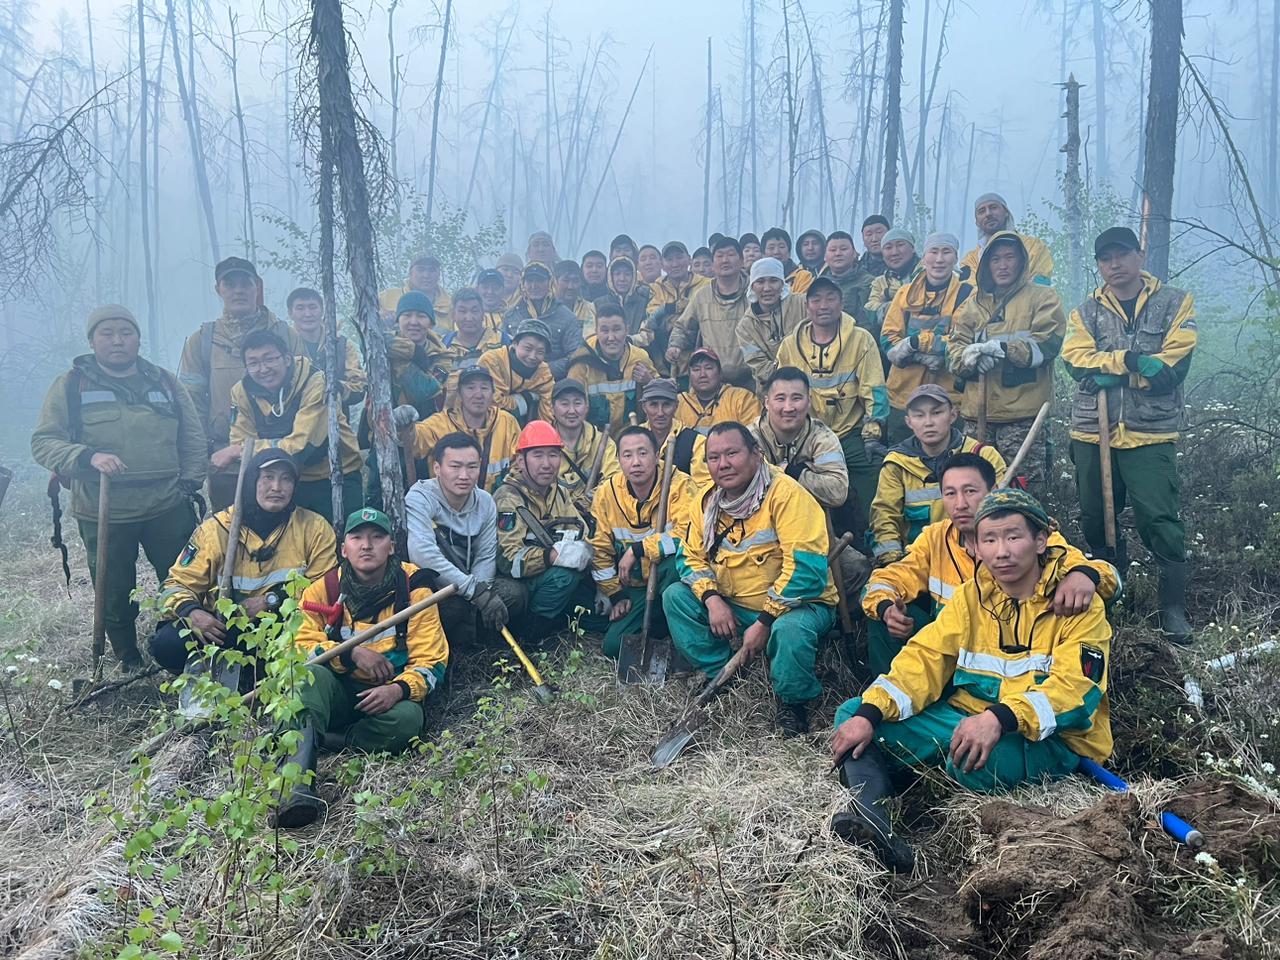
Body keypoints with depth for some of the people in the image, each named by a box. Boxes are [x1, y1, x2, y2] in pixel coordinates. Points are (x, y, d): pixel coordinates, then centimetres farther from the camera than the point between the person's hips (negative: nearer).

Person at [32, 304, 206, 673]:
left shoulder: (164, 382, 9)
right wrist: (89, 456, -21)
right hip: (102, 514, -1)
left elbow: (194, 438, 15)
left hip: (168, 508, 2)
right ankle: (130, 663, 28)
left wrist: (190, 481, 3)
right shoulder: (70, 386, 1)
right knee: (115, 597, 9)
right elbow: (43, 442, -4)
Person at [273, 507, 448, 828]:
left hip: (385, 697, -1)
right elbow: (299, 647, -6)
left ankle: (302, 743, -25)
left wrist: (399, 689, -28)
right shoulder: (323, 589, 0)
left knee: (407, 718, -34)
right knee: (311, 673, -32)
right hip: (334, 694, 1)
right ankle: (298, 781, -49)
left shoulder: (413, 589, -6)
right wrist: (351, 653, -20)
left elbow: (431, 662, -9)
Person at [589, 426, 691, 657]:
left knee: (678, 558, -37)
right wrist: (615, 595, 1)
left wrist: (637, 549, -24)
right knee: (614, 645, -14)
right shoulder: (606, 492, -5)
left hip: (671, 577, -3)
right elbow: (600, 550, 4)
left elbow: (685, 535, -29)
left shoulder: (678, 485, -16)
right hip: (633, 586, 3)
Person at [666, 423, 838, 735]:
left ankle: (793, 702, -5)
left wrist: (765, 622, -24)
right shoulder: (706, 502, 1)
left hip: (795, 604, -6)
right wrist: (712, 599, -12)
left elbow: (805, 567, -26)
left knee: (789, 629, -37)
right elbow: (691, 556, 8)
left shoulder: (784, 492, -20)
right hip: (735, 606, 6)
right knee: (675, 596, -6)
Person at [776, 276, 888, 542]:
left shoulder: (861, 340, -2)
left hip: (852, 436, -2)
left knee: (865, 508, -6)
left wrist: (872, 435, -10)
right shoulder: (791, 345, 4)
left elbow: (873, 391, -4)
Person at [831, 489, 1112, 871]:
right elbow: (926, 657, 0)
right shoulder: (972, 596, 8)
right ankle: (870, 814, -33)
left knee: (975, 760, -40)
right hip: (967, 720, 5)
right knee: (852, 714, -9)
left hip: (1049, 739, -5)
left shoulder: (1078, 604, -6)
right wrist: (868, 714, -16)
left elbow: (1075, 688, -19)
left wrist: (1001, 719, -37)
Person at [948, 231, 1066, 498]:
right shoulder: (973, 304, 17)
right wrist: (972, 357, -15)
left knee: (1023, 493, -4)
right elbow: (954, 350, 7)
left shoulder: (1042, 298, 6)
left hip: (1023, 415, -4)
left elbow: (1046, 345, -8)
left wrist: (1002, 348, -17)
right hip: (977, 413, 4)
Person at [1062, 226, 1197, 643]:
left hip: (1150, 434, -3)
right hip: (1092, 433, 3)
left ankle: (1174, 608, 2)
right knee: (1095, 520, 10)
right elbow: (1076, 360, -7)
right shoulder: (1085, 312, 12)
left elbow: (1173, 367, -9)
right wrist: (1133, 361, -18)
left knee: (1159, 520, -7)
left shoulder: (1175, 303, 5)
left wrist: (1107, 372, -9)